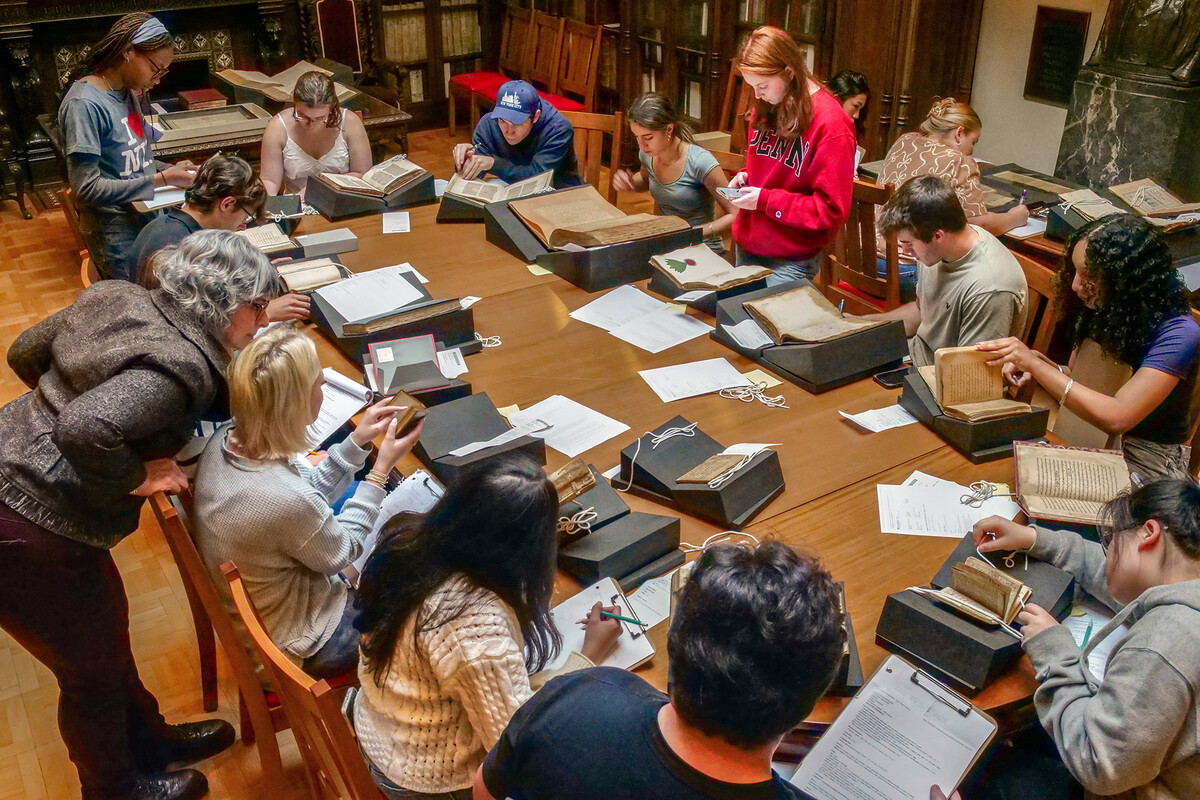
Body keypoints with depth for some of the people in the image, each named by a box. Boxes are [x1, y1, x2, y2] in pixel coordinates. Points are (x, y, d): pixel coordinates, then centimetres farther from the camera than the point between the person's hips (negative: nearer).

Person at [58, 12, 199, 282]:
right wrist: (160, 180, -21)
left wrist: (170, 170, -3)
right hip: (116, 232, -7)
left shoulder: (129, 92, 5)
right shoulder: (84, 105, -20)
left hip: (146, 219, 8)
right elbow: (86, 189, -22)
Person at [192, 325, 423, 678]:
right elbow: (340, 551, -18)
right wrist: (381, 470, -13)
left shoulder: (226, 439, -15)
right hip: (299, 643, -8)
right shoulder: (284, 499, -40)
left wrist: (357, 441, -3)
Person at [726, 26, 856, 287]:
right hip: (746, 245, 7)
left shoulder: (829, 124, -18)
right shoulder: (765, 107, 5)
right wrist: (745, 177, 0)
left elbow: (832, 209, -19)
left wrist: (765, 200, -20)